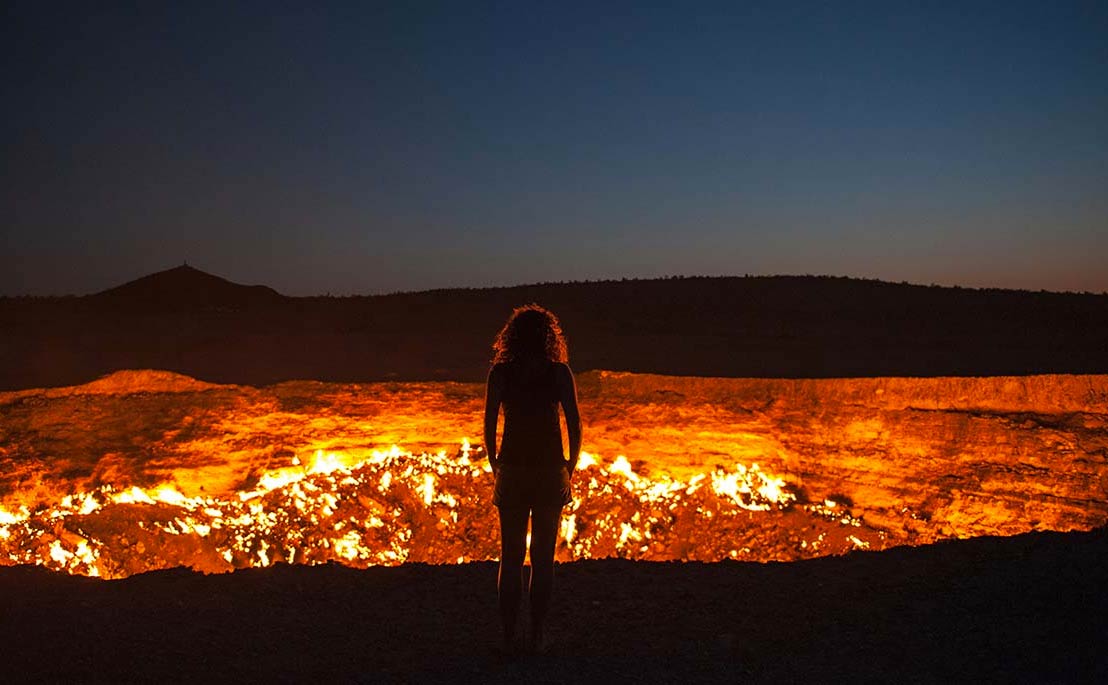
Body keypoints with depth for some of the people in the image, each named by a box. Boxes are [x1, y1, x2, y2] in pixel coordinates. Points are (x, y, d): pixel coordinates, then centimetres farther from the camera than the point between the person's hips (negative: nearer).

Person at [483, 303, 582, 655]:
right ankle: (536, 636, 12)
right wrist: (570, 467, 8)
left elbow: (488, 427, -3)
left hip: (512, 471, 1)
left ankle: (509, 635, 11)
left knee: (511, 556, 10)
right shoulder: (560, 373, -3)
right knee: (543, 557, 9)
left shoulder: (500, 372, -1)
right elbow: (575, 427, -5)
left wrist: (496, 466, 9)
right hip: (551, 473, 0)